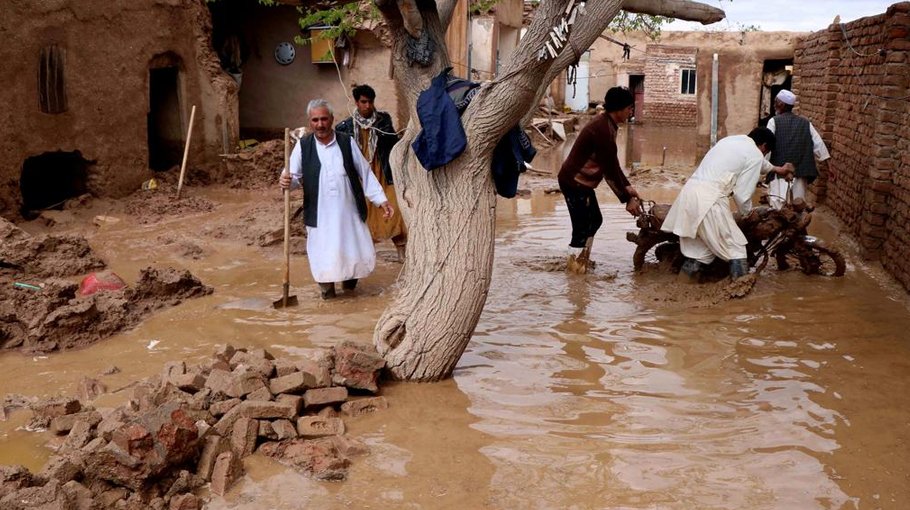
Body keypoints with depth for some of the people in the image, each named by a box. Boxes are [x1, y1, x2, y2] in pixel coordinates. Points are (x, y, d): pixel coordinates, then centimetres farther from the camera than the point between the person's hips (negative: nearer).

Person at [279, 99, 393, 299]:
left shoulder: (347, 142, 1)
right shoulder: (303, 146, 0)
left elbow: (365, 173, 5)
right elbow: (294, 176, 0)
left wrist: (382, 200, 1)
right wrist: (287, 181, -24)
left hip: (349, 213, 1)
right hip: (320, 216, -1)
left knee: (360, 256, 6)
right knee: (324, 257, 0)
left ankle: (348, 277, 36)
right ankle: (327, 287, 26)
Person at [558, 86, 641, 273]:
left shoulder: (607, 124, 7)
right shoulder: (602, 129, -25)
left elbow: (612, 163, 12)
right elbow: (610, 170, -22)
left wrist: (627, 187, 6)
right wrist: (627, 199, -16)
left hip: (581, 181, 11)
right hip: (574, 181, -11)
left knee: (595, 219, 19)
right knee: (582, 227, -3)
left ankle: (581, 260, 30)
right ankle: (574, 265, 10)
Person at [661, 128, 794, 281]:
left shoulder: (733, 139, 27)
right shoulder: (756, 154, 2)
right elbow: (742, 193, -1)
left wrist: (776, 169, 64)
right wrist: (748, 212, 20)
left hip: (689, 190, 8)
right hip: (709, 198, -8)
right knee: (736, 249, 3)